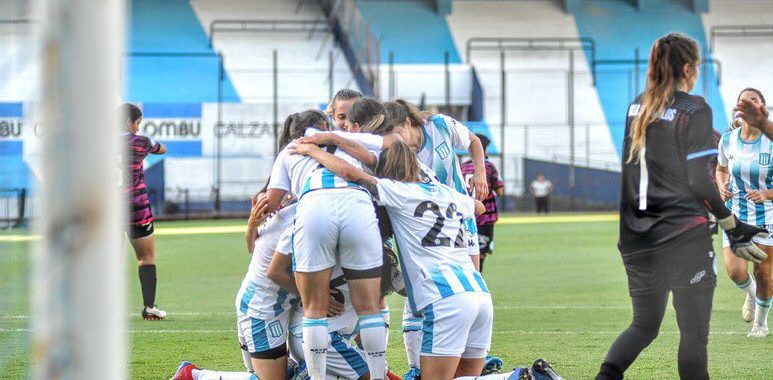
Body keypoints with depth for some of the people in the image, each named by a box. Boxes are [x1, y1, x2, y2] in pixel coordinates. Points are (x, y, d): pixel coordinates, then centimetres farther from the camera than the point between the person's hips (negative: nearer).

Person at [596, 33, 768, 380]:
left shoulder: (638, 107, 9)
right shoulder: (694, 110, -9)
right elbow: (699, 180, -12)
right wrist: (732, 227, -5)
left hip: (637, 241, 6)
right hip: (684, 239, -6)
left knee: (644, 325, 15)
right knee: (694, 332, 2)